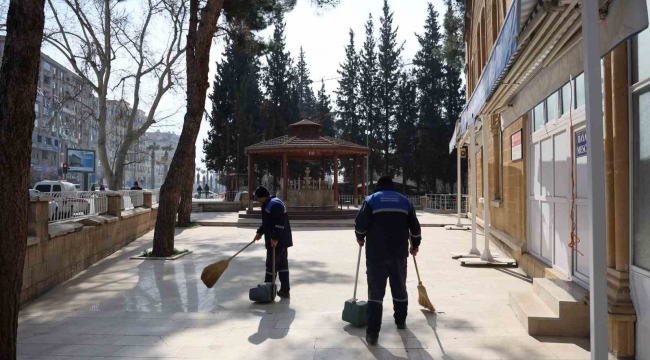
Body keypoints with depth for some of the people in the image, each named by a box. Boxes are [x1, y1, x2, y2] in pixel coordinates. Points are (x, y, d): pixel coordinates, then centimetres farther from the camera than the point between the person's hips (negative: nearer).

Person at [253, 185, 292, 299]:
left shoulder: (274, 204, -19)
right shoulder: (269, 204, 16)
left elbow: (280, 222, -26)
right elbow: (268, 221, 26)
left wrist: (275, 238, -26)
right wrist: (260, 232, 19)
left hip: (277, 241, -11)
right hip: (282, 241, 11)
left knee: (271, 265, -1)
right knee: (282, 265, 11)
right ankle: (285, 291, 17)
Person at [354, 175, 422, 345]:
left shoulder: (371, 199, 0)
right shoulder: (404, 200, 10)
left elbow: (360, 223, -7)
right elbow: (415, 226, 11)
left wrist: (360, 238, 12)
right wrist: (415, 245, 25)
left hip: (376, 253, -3)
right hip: (399, 253, 3)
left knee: (375, 291, -1)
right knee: (400, 288, 20)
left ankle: (372, 333, -4)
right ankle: (401, 321, 34)